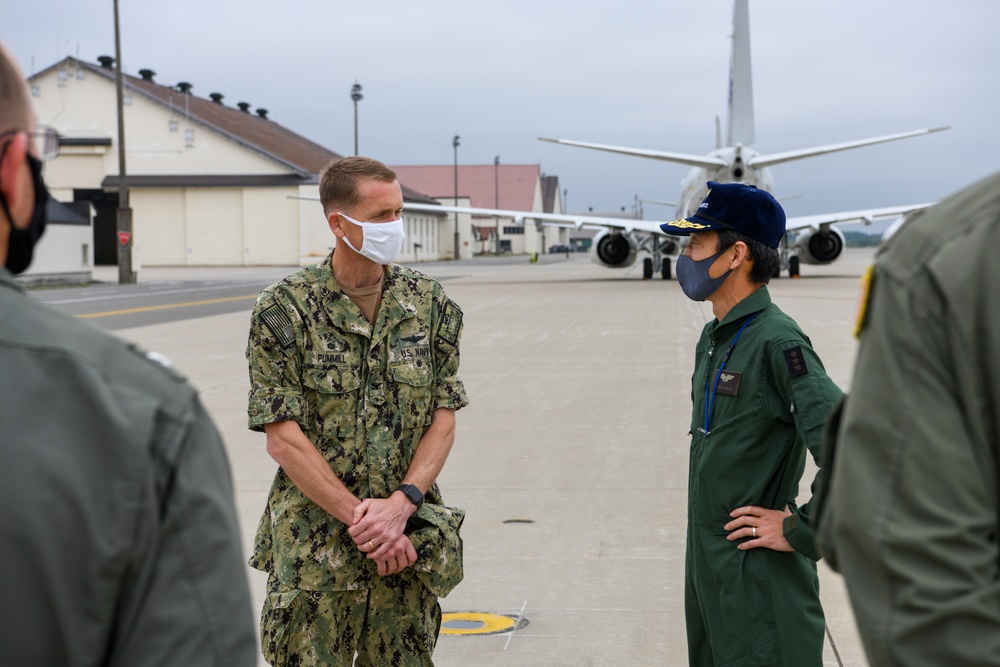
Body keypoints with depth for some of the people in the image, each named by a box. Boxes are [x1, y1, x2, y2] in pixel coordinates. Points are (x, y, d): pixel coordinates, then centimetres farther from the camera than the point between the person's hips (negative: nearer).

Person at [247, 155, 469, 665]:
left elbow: (443, 420, 3)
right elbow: (283, 437, -9)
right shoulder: (283, 311, -6)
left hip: (409, 548, 3)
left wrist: (402, 503, -12)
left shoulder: (429, 303, 4)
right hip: (314, 553, -3)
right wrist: (360, 518, -14)